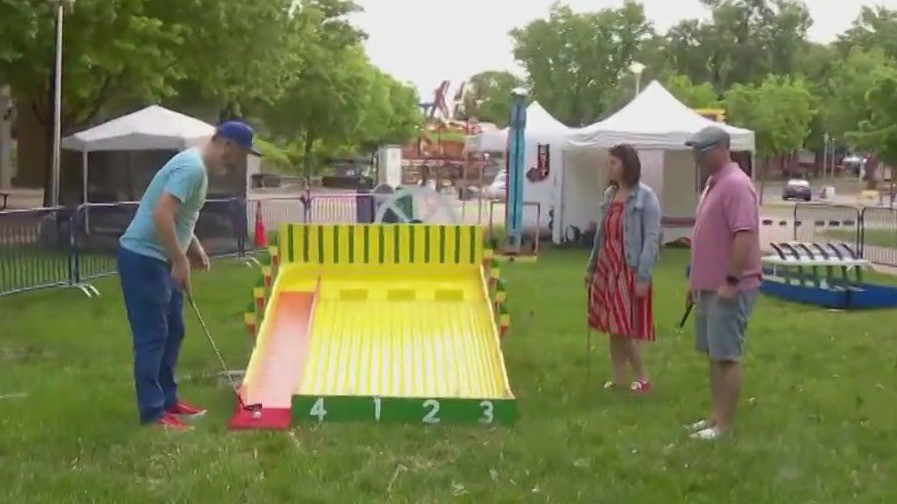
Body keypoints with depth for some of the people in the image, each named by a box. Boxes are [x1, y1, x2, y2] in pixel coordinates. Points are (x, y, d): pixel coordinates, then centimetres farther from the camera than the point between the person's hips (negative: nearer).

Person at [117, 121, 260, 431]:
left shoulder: (198, 166, 12)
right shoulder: (192, 168, -20)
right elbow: (162, 214, -30)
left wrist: (193, 247, 14)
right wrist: (180, 262, -25)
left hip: (158, 259, 10)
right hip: (143, 258, -10)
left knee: (172, 331, 15)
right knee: (152, 336, -7)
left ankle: (167, 401, 23)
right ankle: (153, 413, -2)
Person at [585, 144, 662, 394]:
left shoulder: (645, 197, -11)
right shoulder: (609, 194, 9)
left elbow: (652, 238, -14)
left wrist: (643, 276, -19)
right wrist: (591, 266, 16)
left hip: (629, 270, -7)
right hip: (607, 268, 7)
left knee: (626, 328, -5)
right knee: (612, 328, 10)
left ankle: (642, 378, 10)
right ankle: (619, 378, 18)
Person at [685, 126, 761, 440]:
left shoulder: (736, 185, -17)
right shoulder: (713, 183, 15)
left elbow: (745, 236, -25)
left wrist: (731, 282, -23)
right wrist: (696, 279, 20)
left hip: (729, 290, -10)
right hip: (710, 287, 10)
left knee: (727, 357, -4)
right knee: (714, 355, 14)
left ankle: (724, 424, 1)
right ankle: (715, 416, 22)